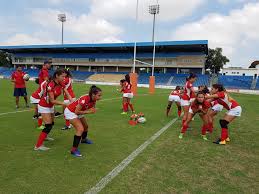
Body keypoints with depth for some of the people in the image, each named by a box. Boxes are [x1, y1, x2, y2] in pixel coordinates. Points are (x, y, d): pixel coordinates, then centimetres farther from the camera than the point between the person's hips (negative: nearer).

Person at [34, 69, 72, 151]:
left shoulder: (61, 84, -7)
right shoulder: (50, 85, -30)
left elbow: (67, 94, -10)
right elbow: (52, 101, -27)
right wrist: (64, 104, -26)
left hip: (50, 106, 8)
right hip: (44, 106, -8)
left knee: (51, 123, 20)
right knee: (48, 126, -12)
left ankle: (44, 136, 47)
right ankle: (38, 146, -4)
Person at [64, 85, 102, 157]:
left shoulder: (93, 100, -14)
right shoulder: (84, 99, -36)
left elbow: (91, 109, 0)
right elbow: (76, 111, -30)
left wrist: (92, 110, -21)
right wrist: (88, 111, -27)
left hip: (78, 112, 9)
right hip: (70, 112, -8)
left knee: (86, 126, 23)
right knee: (80, 129, -21)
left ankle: (83, 139, 52)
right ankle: (74, 149, -10)